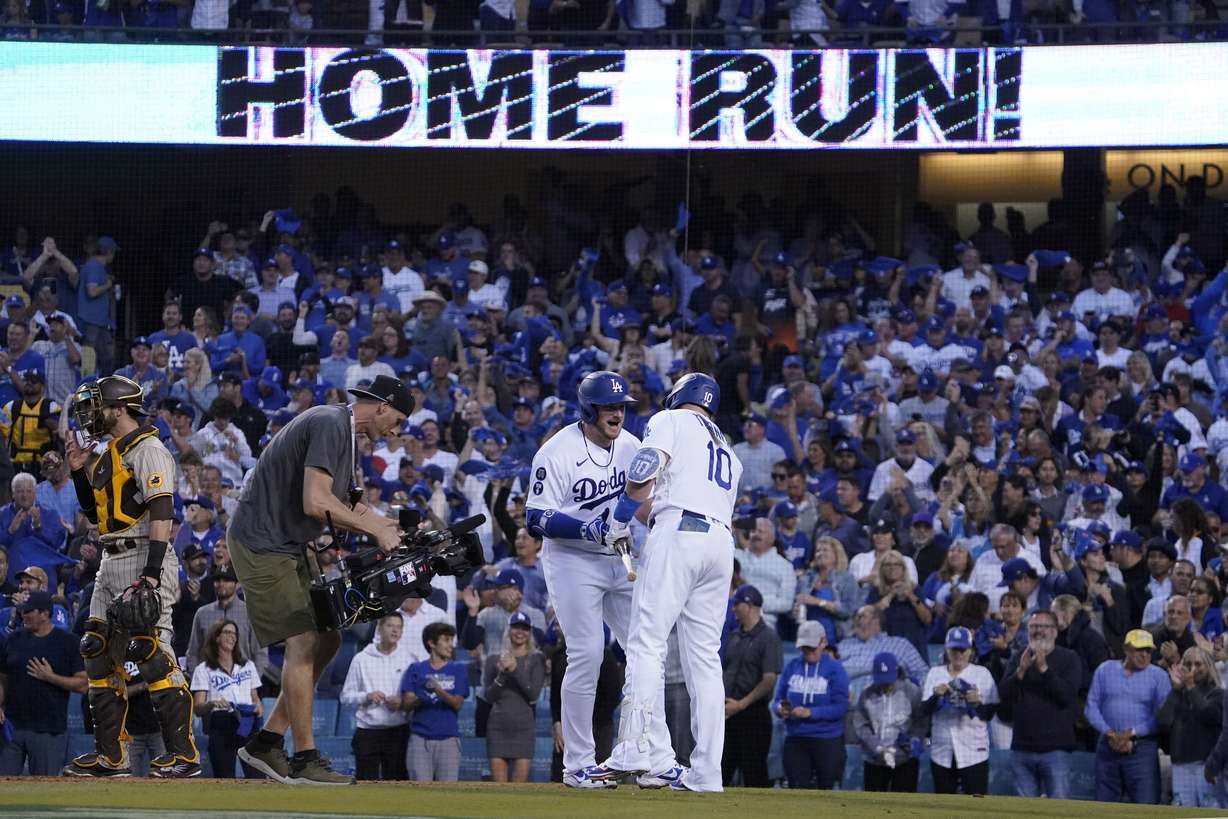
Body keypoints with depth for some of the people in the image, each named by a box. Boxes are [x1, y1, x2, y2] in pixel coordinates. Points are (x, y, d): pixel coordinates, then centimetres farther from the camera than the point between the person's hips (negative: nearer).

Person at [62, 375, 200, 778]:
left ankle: (183, 752, -14)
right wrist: (80, 472, 14)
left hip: (144, 558, -10)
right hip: (112, 563, 10)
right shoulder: (109, 455, 19)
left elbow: (161, 513, -19)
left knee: (152, 653, -14)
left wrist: (151, 573, -26)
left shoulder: (148, 451, -10)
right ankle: (109, 756, 13)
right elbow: (95, 514, 26)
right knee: (99, 652, 8)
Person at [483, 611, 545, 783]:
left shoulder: (536, 659, 5)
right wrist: (501, 675, -12)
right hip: (498, 726, 1)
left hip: (523, 725, -1)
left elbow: (534, 694, -6)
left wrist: (516, 670, -16)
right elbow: (489, 696, 4)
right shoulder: (495, 660, 10)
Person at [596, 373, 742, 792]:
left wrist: (619, 522, 3)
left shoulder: (671, 420, 10)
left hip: (678, 532, -7)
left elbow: (643, 473, -7)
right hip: (722, 542, 7)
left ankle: (648, 752, -26)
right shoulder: (728, 452, 31)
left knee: (647, 643, -11)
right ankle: (706, 770, -2)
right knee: (704, 656, 5)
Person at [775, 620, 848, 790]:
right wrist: (781, 709, -14)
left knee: (825, 788, 3)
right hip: (795, 738, 3)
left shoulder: (834, 668, -4)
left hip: (827, 740, -3)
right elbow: (779, 698, 11)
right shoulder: (792, 667, 8)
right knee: (797, 787, -2)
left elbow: (841, 707, -12)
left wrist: (810, 712, -22)